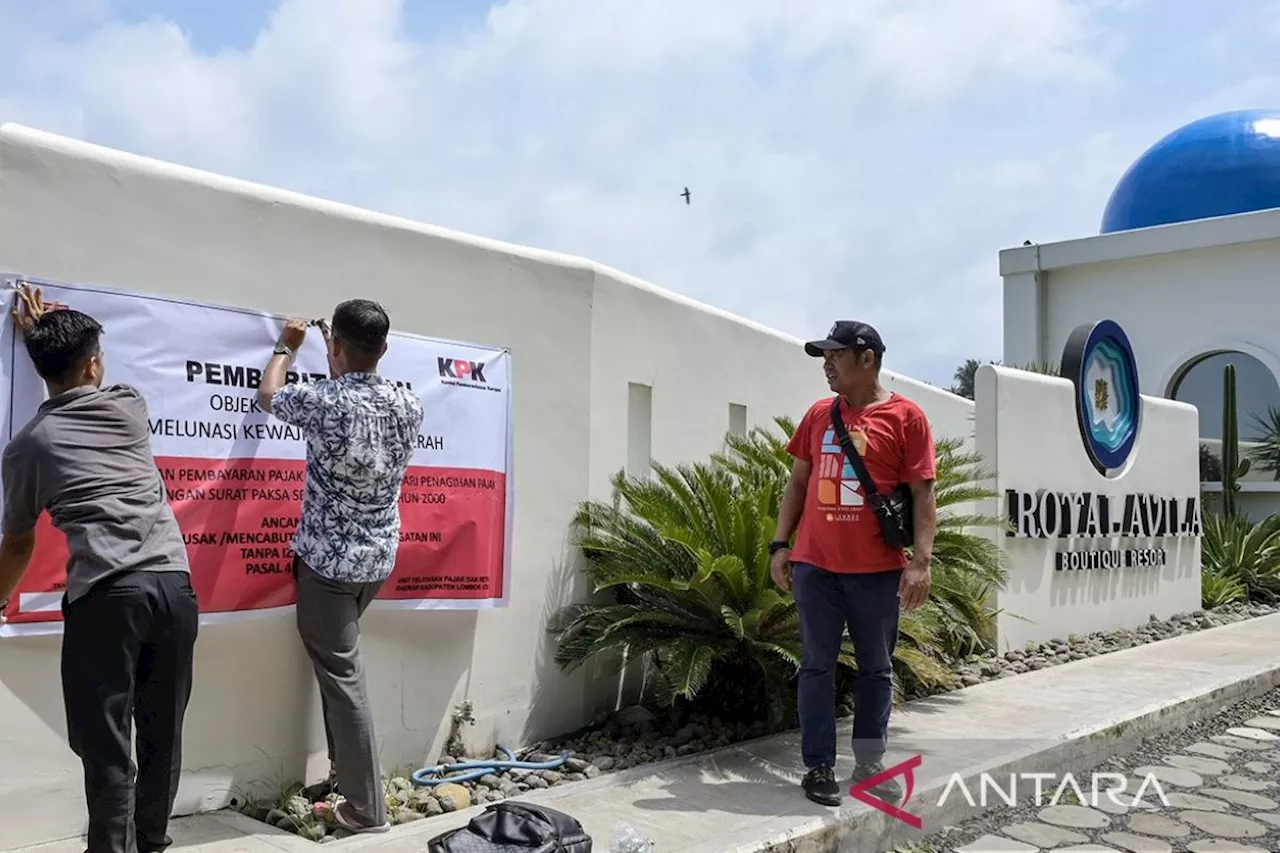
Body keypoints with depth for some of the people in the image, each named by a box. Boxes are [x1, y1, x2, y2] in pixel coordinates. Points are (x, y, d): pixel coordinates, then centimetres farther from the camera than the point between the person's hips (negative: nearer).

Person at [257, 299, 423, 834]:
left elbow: (268, 396, 4)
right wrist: (339, 364, 28)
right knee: (338, 662, 26)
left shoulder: (324, 403, -20)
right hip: (379, 559, 6)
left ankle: (367, 809, 8)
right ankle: (345, 767, 34)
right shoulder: (409, 406, -5)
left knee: (342, 678, 1)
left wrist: (286, 348, 20)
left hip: (328, 562, -6)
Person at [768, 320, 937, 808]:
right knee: (817, 667, 5)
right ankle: (819, 767, 14)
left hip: (877, 570, -2)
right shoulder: (818, 415, 9)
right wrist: (780, 545, 6)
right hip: (815, 565, 3)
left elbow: (923, 494, -5)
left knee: (876, 669, 10)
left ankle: (869, 765, 23)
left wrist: (921, 561, -13)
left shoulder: (905, 417, -3)